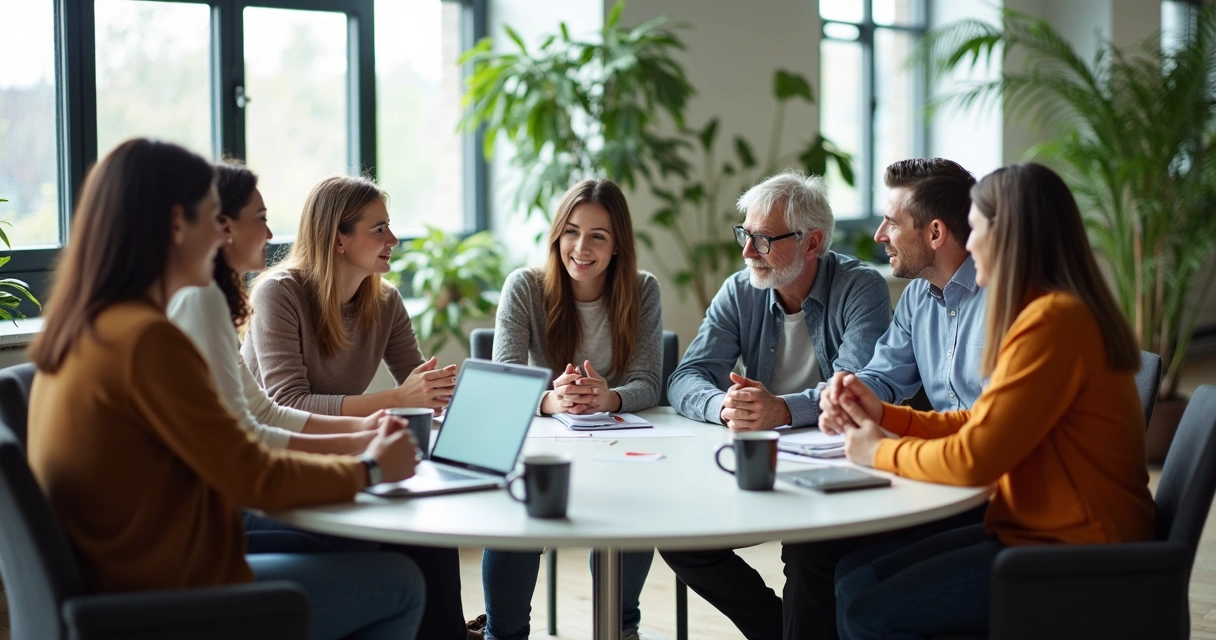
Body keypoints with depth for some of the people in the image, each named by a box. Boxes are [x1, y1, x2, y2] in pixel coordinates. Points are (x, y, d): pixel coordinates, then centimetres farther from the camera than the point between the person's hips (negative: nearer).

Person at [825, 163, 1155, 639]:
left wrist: (881, 452, -5)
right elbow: (986, 425, 17)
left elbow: (974, 458, -21)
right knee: (854, 576, 3)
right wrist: (886, 415, 11)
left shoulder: (1053, 319, -21)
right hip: (1037, 529, 10)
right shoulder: (1048, 310, 13)